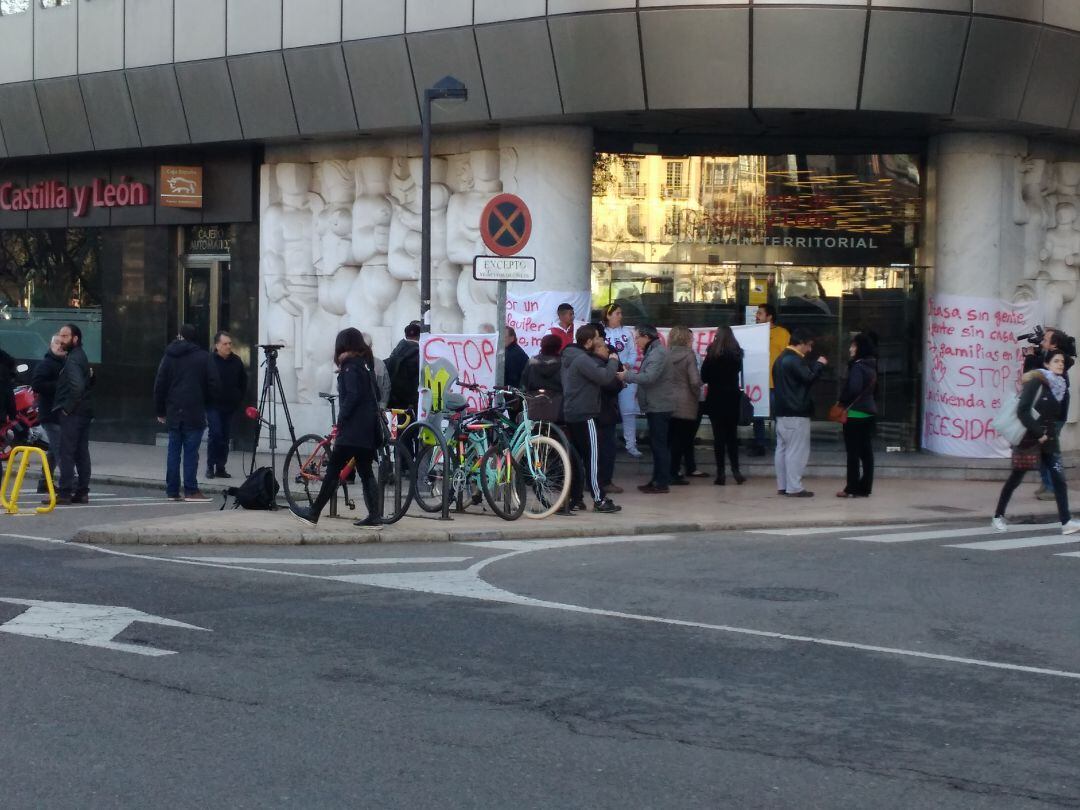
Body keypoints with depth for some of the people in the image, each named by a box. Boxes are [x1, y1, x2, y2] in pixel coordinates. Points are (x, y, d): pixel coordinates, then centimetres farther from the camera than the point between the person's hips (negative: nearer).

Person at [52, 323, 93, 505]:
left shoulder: (72, 360, -14)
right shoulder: (81, 356, 16)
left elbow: (77, 386, -27)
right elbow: (89, 382, 26)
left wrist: (68, 408, -19)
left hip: (72, 414, -10)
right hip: (84, 412, 10)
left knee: (66, 453, -7)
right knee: (82, 453, 10)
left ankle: (64, 492, -8)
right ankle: (82, 492, 13)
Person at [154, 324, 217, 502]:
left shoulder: (169, 357, 8)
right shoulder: (204, 357, -1)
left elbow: (159, 385, 7)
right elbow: (212, 385, -4)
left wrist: (160, 411, 13)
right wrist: (208, 403, 13)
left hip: (173, 412, 3)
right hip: (194, 413, -3)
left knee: (173, 451, 7)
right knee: (191, 452, -3)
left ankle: (172, 491, 8)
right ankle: (191, 490, -5)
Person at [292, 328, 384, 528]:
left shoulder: (350, 367, -9)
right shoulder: (366, 365, 17)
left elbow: (353, 396, -20)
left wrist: (341, 419, -14)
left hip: (352, 429, -9)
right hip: (368, 429, 9)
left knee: (333, 470, -6)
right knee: (365, 472, 10)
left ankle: (313, 513, -5)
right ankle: (375, 516, 6)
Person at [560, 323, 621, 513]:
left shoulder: (572, 357, 15)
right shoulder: (582, 360, -18)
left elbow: (597, 373, 17)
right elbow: (604, 377, -25)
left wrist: (603, 358, 1)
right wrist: (612, 361, -7)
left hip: (572, 414, 10)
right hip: (584, 415, -10)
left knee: (577, 457, 12)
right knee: (592, 456, -7)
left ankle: (575, 499, 15)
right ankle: (599, 500, -5)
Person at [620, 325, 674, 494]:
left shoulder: (658, 353, -16)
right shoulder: (652, 352, 17)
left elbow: (649, 377, -26)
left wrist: (627, 375, -17)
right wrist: (631, 372, 0)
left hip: (659, 406, -10)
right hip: (655, 405, 10)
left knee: (659, 444, -7)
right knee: (656, 443, 13)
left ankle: (662, 483, -5)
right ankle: (657, 480, 19)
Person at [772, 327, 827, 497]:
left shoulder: (781, 359, 16)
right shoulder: (795, 360, -16)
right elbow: (809, 377, -20)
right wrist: (819, 364, -7)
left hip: (782, 411, 10)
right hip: (797, 413, -10)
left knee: (782, 449, 10)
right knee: (797, 451, -7)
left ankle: (782, 486, 13)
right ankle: (794, 488, -8)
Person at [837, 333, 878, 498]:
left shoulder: (857, 367, -16)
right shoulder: (871, 367, 11)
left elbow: (853, 390, -25)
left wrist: (842, 401, -7)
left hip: (855, 413, -8)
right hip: (869, 413, 8)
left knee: (853, 453, -2)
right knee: (866, 452, 8)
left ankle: (852, 488, 1)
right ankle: (864, 488, 11)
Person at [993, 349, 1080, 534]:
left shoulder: (1060, 385, 8)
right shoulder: (1036, 382, -13)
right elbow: (1022, 411, -19)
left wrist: (1049, 432, 5)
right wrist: (1039, 433, -17)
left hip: (1048, 437, 6)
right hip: (1029, 437, -6)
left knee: (1058, 477, -6)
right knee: (1015, 478, 5)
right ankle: (998, 517, 19)